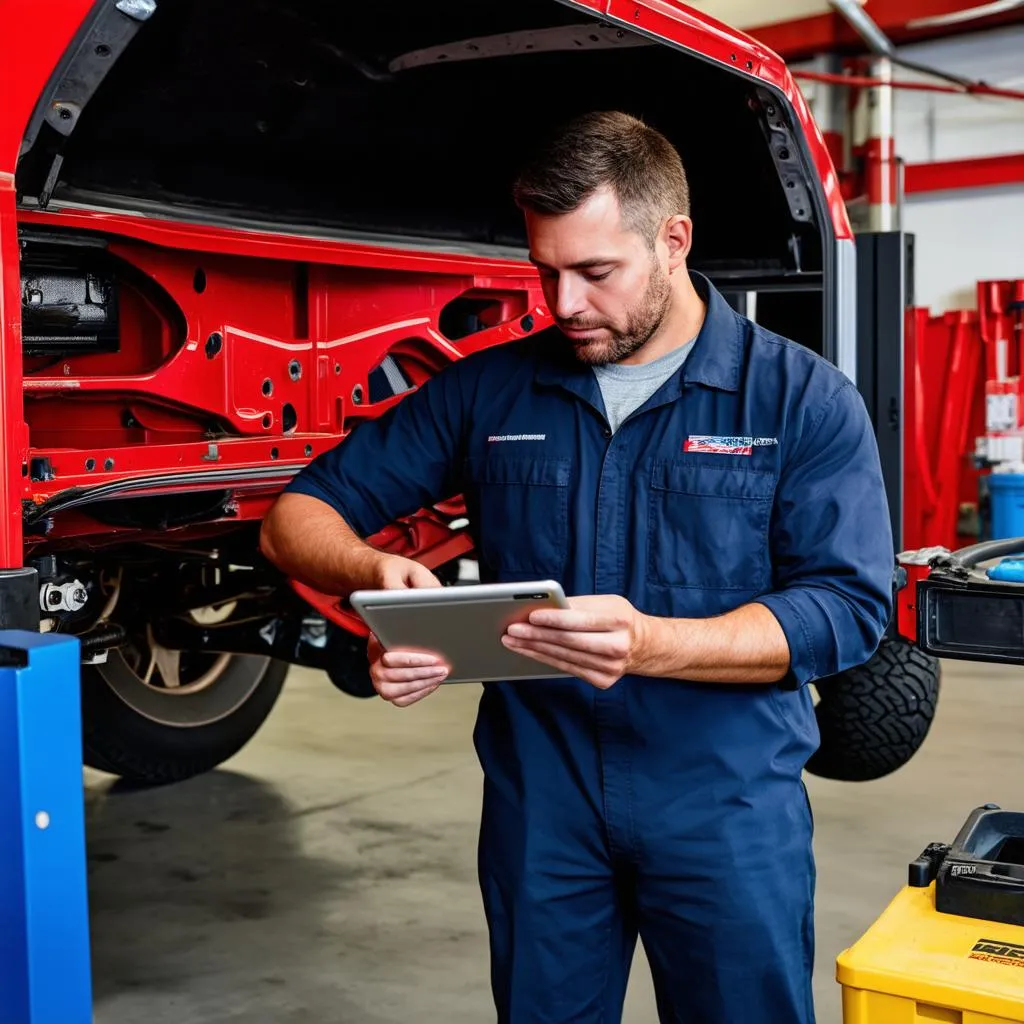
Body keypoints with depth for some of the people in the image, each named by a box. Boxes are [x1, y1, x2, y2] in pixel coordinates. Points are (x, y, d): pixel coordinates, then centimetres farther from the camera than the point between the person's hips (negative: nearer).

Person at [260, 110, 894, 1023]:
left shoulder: (803, 398, -4)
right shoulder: (486, 390, 2)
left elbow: (848, 605, -12)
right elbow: (301, 513, 4)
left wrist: (651, 644, -28)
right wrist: (375, 568, -20)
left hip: (728, 801, -1)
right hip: (539, 796, 2)